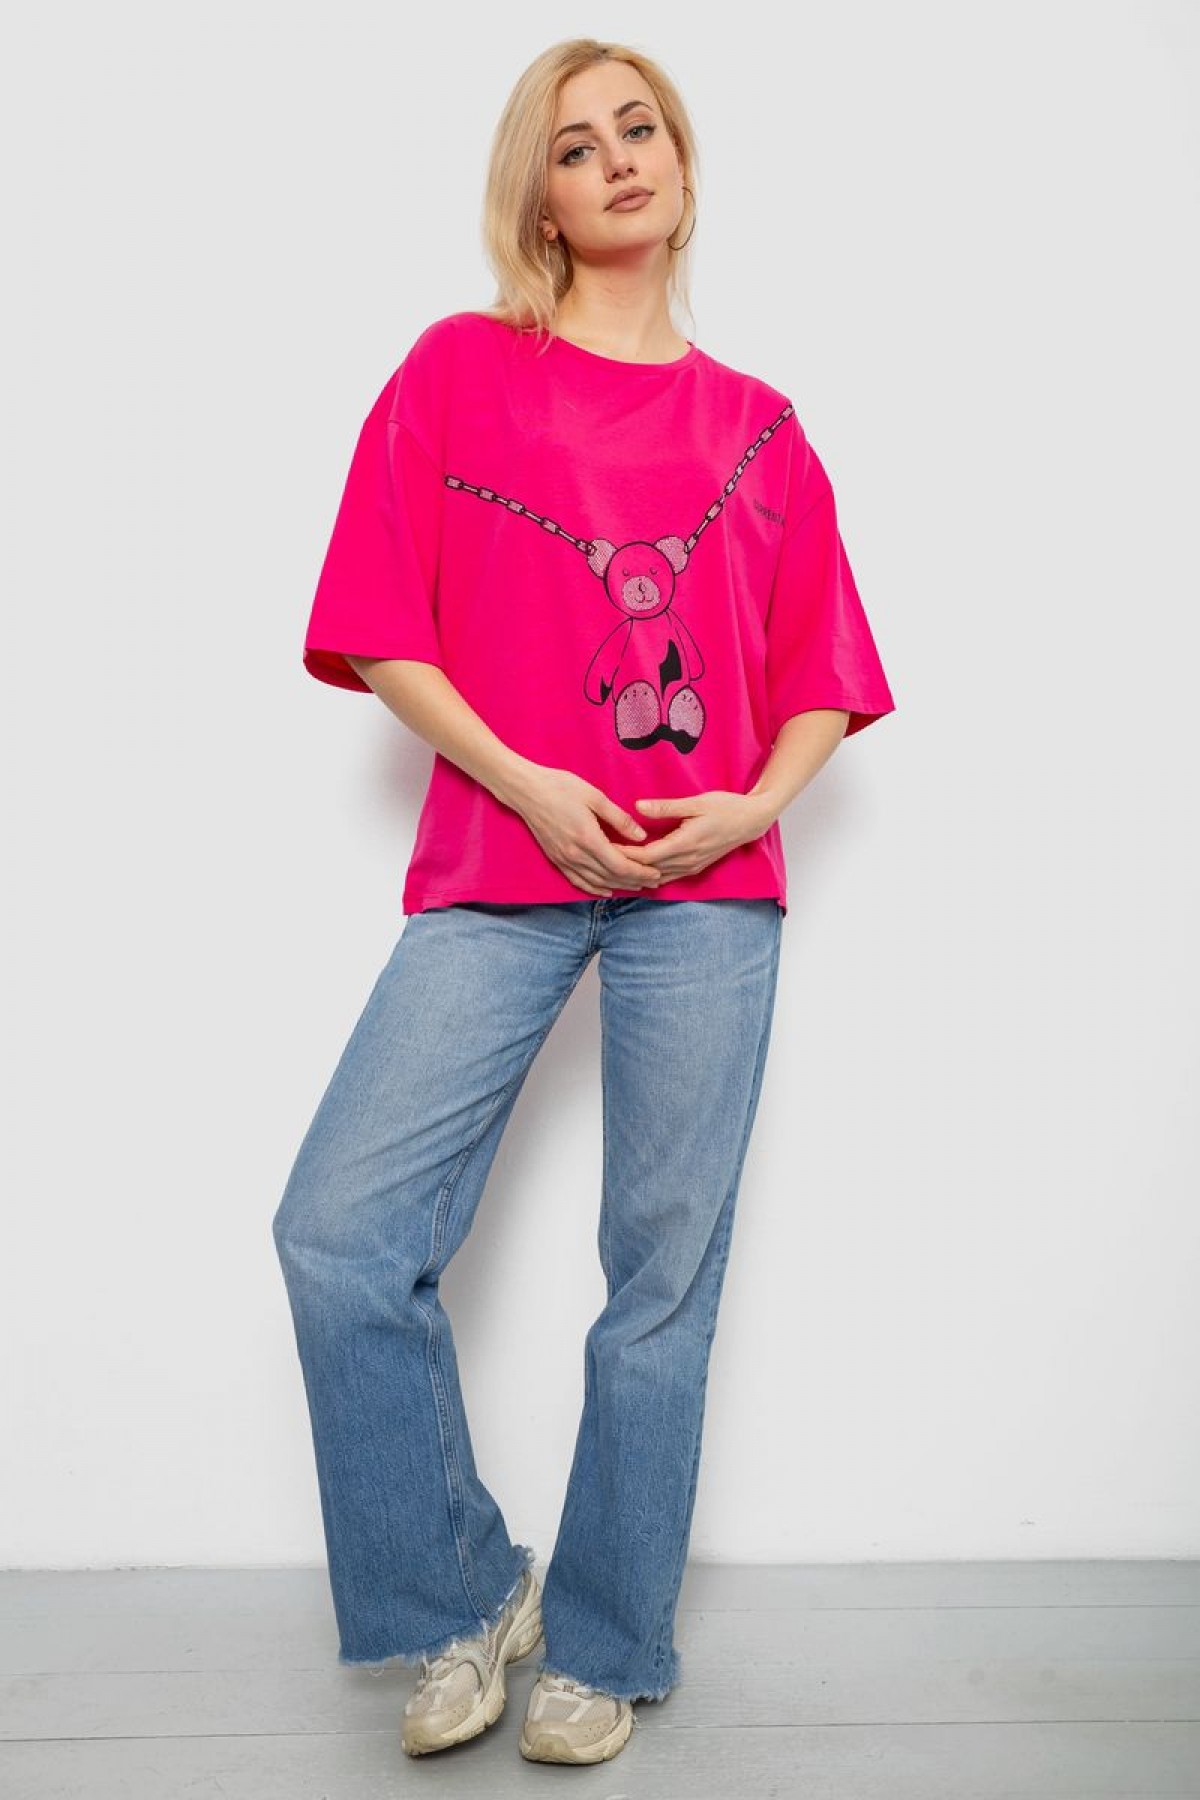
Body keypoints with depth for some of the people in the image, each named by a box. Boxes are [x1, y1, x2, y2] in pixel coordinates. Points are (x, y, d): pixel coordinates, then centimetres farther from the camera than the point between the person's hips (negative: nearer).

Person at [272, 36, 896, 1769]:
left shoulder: (758, 426, 13)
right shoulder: (457, 370, 8)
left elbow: (822, 680, 13)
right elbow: (382, 635, 2)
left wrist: (756, 805, -6)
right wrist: (526, 784, -11)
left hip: (706, 882, 1)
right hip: (497, 873, -1)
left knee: (667, 1272, 3)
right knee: (340, 1232, -12)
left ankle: (603, 1649, 22)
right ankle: (464, 1597, 12)